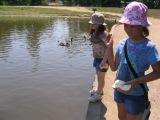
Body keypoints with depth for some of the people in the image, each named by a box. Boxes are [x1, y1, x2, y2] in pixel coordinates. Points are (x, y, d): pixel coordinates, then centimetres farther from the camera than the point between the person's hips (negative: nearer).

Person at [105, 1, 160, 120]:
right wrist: (109, 46, -12)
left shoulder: (148, 47, -20)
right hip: (119, 89, 5)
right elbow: (114, 67, -1)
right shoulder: (123, 43, -5)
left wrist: (136, 81, -27)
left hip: (136, 94, -5)